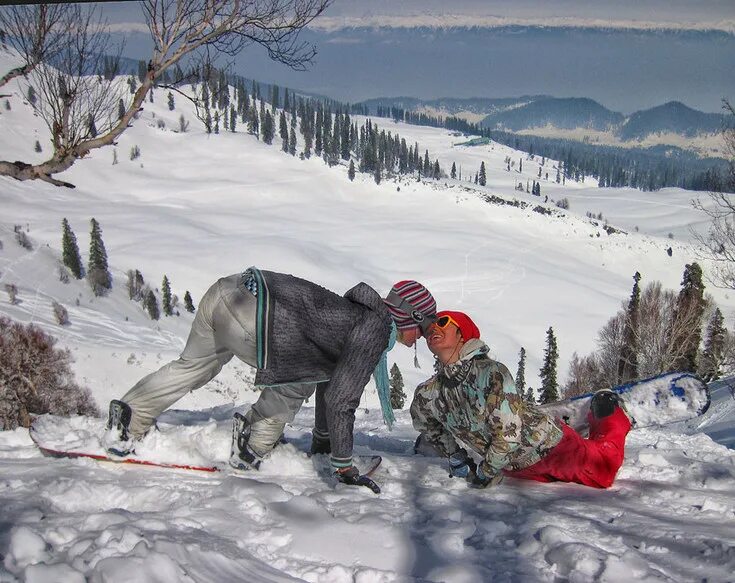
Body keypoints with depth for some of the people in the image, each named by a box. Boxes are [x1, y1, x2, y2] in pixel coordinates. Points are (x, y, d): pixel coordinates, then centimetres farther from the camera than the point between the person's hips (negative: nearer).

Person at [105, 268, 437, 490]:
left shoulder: (359, 314, 23)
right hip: (246, 315, -9)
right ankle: (252, 449, 15)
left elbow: (329, 380, 34)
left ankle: (127, 422, 31)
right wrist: (343, 466, 1)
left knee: (193, 366, 27)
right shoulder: (375, 330, -4)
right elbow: (340, 399, -8)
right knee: (296, 385, 9)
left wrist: (321, 439, 42)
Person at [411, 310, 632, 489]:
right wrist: (454, 455, -3)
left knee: (603, 474, 11)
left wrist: (486, 470, -22)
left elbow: (508, 430, -31)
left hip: (551, 444, -5)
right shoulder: (426, 396, -13)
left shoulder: (490, 372, -31)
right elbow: (430, 430, 9)